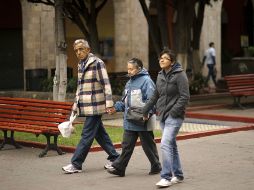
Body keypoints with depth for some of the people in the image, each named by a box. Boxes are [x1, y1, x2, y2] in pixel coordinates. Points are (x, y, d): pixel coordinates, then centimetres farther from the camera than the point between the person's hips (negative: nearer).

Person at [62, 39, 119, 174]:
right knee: (100, 133, 13)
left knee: (87, 135, -6)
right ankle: (114, 157, 23)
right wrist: (75, 106, 23)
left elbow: (106, 84, -13)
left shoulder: (97, 63, -9)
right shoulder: (80, 65, 16)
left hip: (95, 106, -8)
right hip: (85, 106, 8)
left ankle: (76, 164, -4)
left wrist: (109, 103, -18)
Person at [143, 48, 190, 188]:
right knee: (171, 145, 13)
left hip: (174, 116, -8)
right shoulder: (160, 75, 12)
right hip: (162, 115, 8)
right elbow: (155, 95, 20)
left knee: (165, 145, -16)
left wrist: (174, 112, -19)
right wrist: (145, 110, 20)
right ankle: (178, 175, 24)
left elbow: (185, 97, -15)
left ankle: (166, 177, -11)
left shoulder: (180, 75, -11)